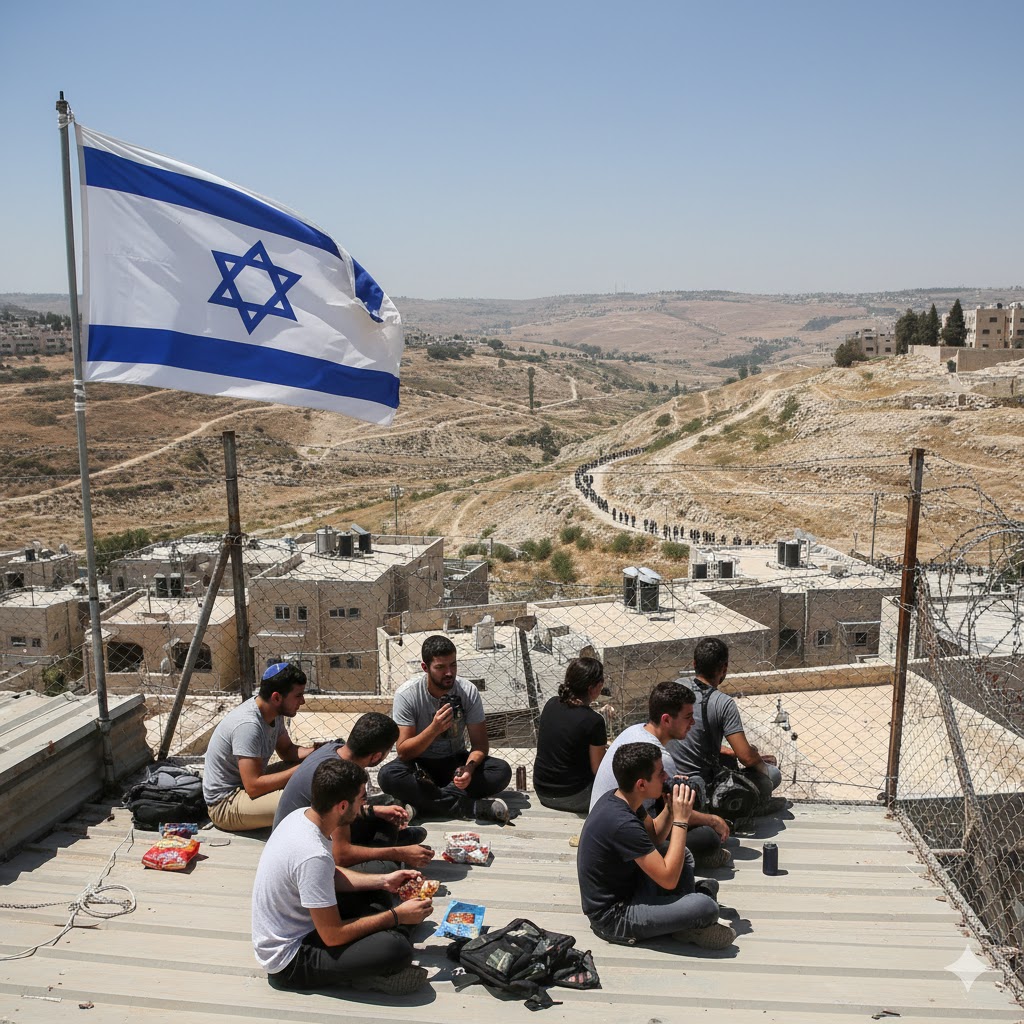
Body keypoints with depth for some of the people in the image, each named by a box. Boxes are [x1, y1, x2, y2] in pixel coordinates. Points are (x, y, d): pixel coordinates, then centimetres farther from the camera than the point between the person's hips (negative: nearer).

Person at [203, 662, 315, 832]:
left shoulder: (274, 712, -2)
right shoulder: (248, 725, -29)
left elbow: (287, 750, 14)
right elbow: (253, 787, -31)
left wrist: (315, 752, -7)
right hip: (224, 804, -10)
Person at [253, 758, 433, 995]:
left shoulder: (301, 816, -4)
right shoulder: (313, 856, -31)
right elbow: (333, 936, -23)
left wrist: (383, 881, 6)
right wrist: (396, 916, -14)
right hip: (288, 961, -10)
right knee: (396, 949, -28)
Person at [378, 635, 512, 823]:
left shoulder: (469, 691, -12)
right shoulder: (406, 694, -18)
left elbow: (480, 744, -10)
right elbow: (403, 752, -21)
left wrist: (469, 767, -33)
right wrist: (434, 729, -38)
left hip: (456, 761, 2)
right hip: (420, 765, -2)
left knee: (502, 770, -25)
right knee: (387, 775, -35)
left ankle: (425, 800, -25)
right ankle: (474, 807, -31)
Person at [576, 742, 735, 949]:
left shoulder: (616, 798, -3)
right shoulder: (622, 823, -30)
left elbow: (654, 837, 14)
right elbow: (668, 879, -25)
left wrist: (671, 809, -5)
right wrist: (681, 820, -20)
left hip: (621, 890, 10)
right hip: (612, 917, -10)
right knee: (706, 907, -26)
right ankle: (687, 926, 4)